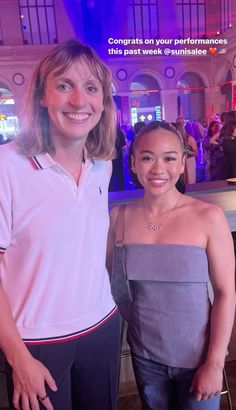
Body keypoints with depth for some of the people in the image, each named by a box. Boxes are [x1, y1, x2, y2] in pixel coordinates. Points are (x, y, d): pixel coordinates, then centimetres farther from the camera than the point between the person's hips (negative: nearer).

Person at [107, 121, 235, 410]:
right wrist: (135, 318, -3)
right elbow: (113, 281, 4)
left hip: (196, 357, -2)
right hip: (144, 355, 3)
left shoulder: (208, 217, -15)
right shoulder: (119, 217, -8)